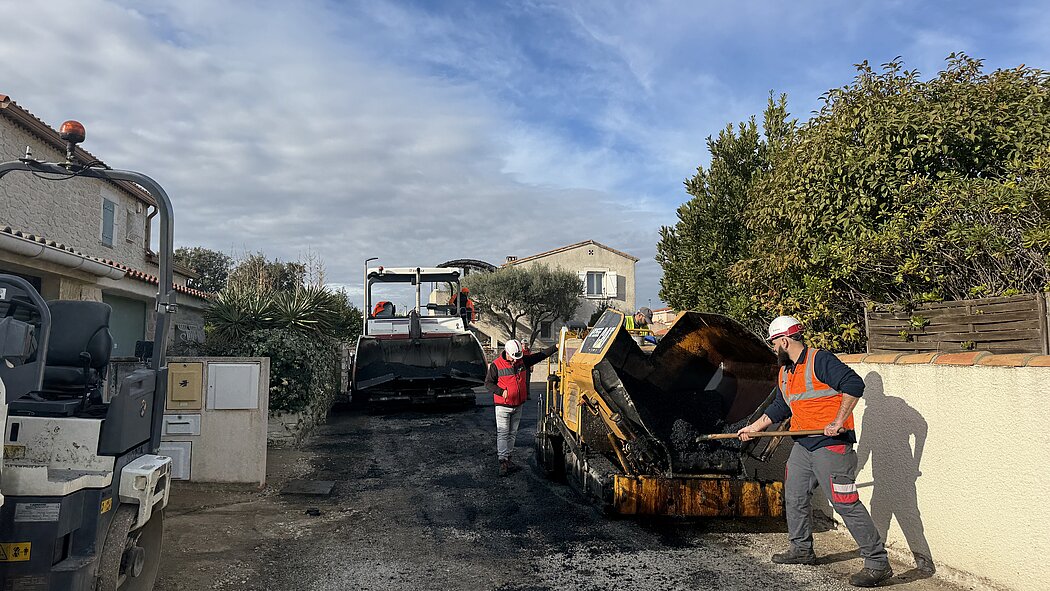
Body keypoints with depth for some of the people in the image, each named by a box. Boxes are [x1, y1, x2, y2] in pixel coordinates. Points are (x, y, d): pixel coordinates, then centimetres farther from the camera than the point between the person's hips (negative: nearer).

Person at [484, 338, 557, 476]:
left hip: (518, 405, 5)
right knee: (503, 433, -6)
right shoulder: (496, 365, -12)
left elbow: (540, 355, 10)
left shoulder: (523, 360, 1)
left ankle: (508, 458, 21)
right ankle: (503, 462, -5)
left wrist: (556, 347, 8)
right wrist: (501, 392, -19)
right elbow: (488, 383, -6)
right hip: (503, 405, -5)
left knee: (512, 433, 12)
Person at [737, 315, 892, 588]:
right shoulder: (785, 373, 15)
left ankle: (878, 563, 0)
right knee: (794, 497, 16)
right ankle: (802, 549, 32)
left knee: (846, 504, -10)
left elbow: (854, 384, -23)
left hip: (831, 444, -9)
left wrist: (838, 422, -25)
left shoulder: (819, 360, -13)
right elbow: (779, 408, 26)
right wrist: (753, 428, 25)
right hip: (803, 445, 10)